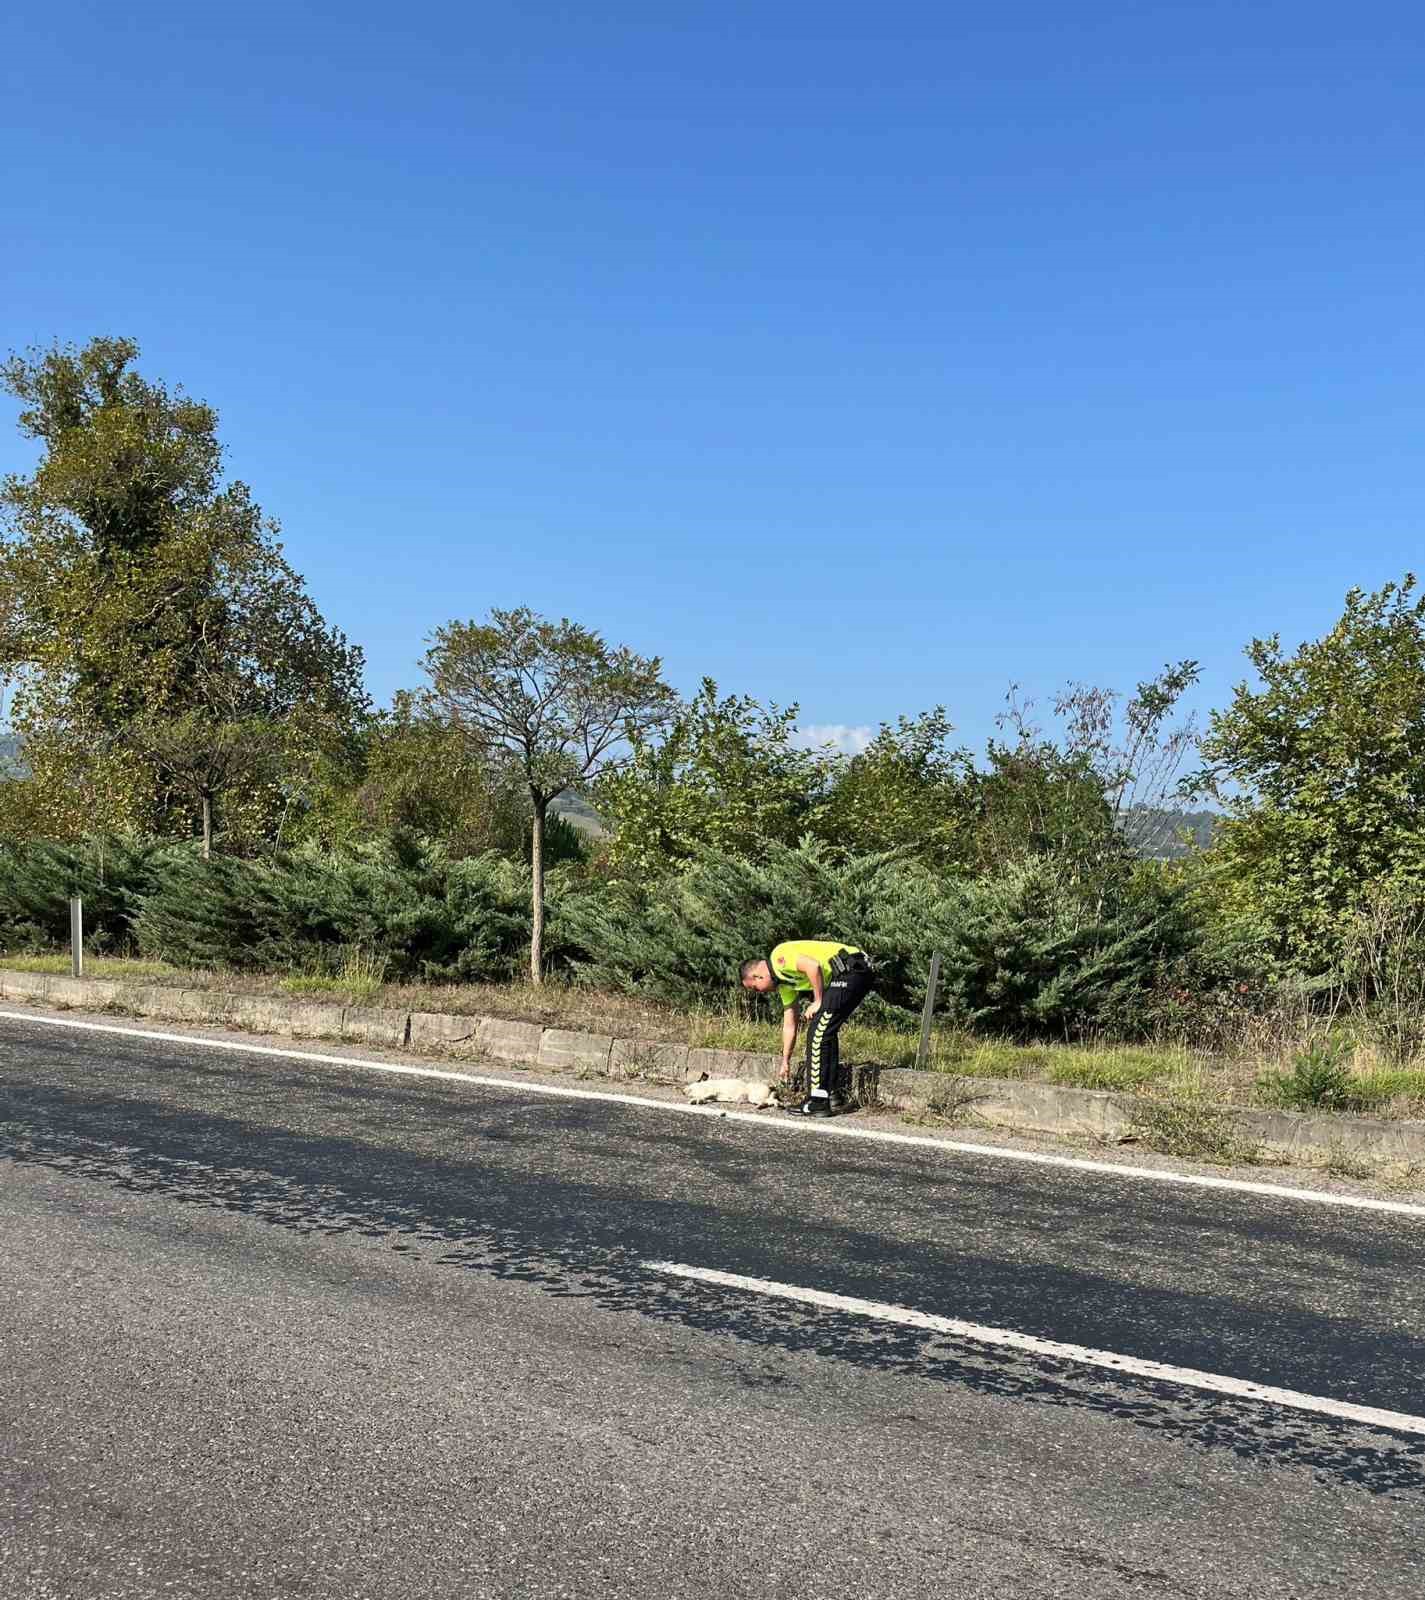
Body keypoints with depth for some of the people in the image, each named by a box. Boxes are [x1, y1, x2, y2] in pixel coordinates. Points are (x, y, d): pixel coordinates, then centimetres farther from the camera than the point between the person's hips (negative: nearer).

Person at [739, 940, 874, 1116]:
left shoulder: (779, 957, -5)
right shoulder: (784, 984, 22)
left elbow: (813, 966, -21)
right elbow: (789, 1025, 29)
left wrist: (818, 1002, -9)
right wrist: (785, 1062, 35)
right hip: (855, 975, 10)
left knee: (818, 1032, -7)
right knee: (825, 1032, 17)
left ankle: (818, 1102, -4)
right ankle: (833, 1096, 22)